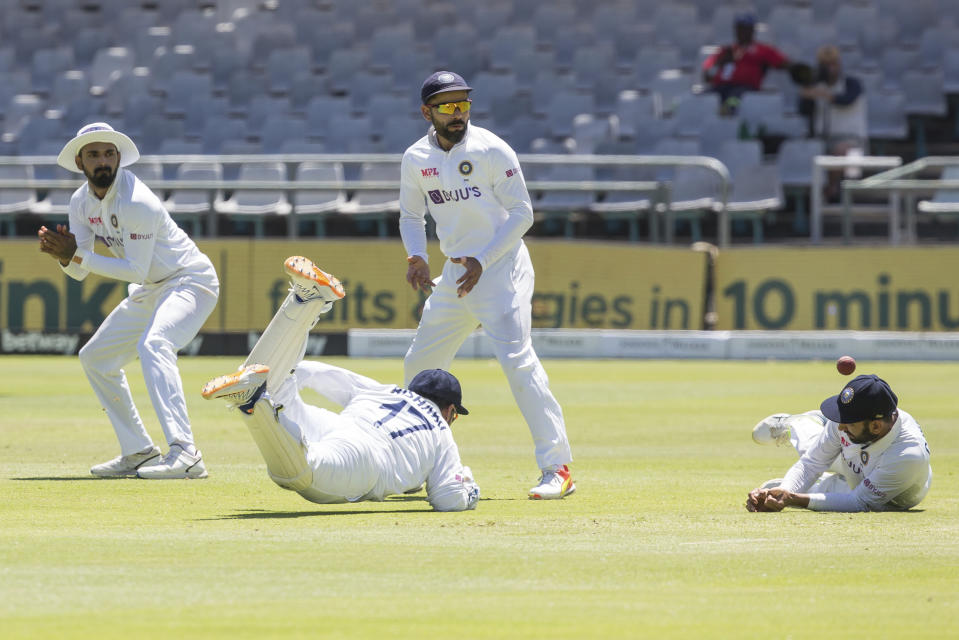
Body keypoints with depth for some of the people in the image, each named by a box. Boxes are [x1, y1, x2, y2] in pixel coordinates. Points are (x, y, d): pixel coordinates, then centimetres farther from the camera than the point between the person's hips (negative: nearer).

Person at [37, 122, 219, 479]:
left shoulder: (136, 203, -26)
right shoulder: (81, 203, 0)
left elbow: (136, 270, -27)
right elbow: (79, 272, 1)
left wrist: (78, 254, -28)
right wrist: (63, 255, -22)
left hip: (190, 282, -10)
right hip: (148, 292, 10)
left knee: (153, 346, -34)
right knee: (95, 358, 13)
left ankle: (184, 455, -46)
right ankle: (139, 453, 20)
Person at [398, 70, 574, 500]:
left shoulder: (491, 150, -11)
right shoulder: (416, 159, 5)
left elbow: (522, 213, -10)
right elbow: (411, 215, 17)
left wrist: (483, 261, -17)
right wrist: (416, 256, -3)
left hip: (501, 267, -7)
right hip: (456, 272, 7)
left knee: (516, 358, -20)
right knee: (420, 364, 11)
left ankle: (557, 467, -21)